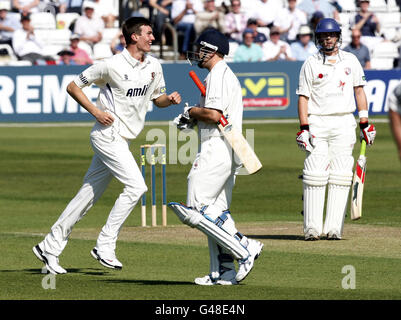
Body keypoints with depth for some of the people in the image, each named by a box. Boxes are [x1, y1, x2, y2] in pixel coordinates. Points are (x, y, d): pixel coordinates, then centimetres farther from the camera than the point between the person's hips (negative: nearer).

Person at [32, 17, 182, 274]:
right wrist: (96, 111, -15)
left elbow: (157, 98, 19)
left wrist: (169, 99, -4)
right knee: (136, 185, -18)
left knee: (89, 194, 9)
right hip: (108, 134, -7)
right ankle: (105, 246, -13)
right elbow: (73, 87, -5)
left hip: (123, 141, 7)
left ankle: (50, 248, 15)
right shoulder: (112, 65, -13)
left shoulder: (154, 65, 7)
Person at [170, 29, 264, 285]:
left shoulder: (218, 76, -12)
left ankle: (245, 248, -16)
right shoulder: (227, 75, 21)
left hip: (216, 150, -11)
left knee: (197, 211, -12)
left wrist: (191, 112, -5)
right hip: (228, 151, 11)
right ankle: (224, 271, 9)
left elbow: (214, 114, -23)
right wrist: (192, 119, 14)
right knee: (217, 213, 11)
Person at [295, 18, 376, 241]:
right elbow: (303, 96, 3)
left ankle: (334, 228, -4)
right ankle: (312, 228, -6)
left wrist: (365, 122, 5)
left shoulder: (351, 61, 11)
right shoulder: (311, 64, 5)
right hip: (317, 122, -1)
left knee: (340, 176, -4)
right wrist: (304, 128, -7)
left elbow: (359, 90, 12)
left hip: (344, 123, 2)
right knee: (315, 174, -8)